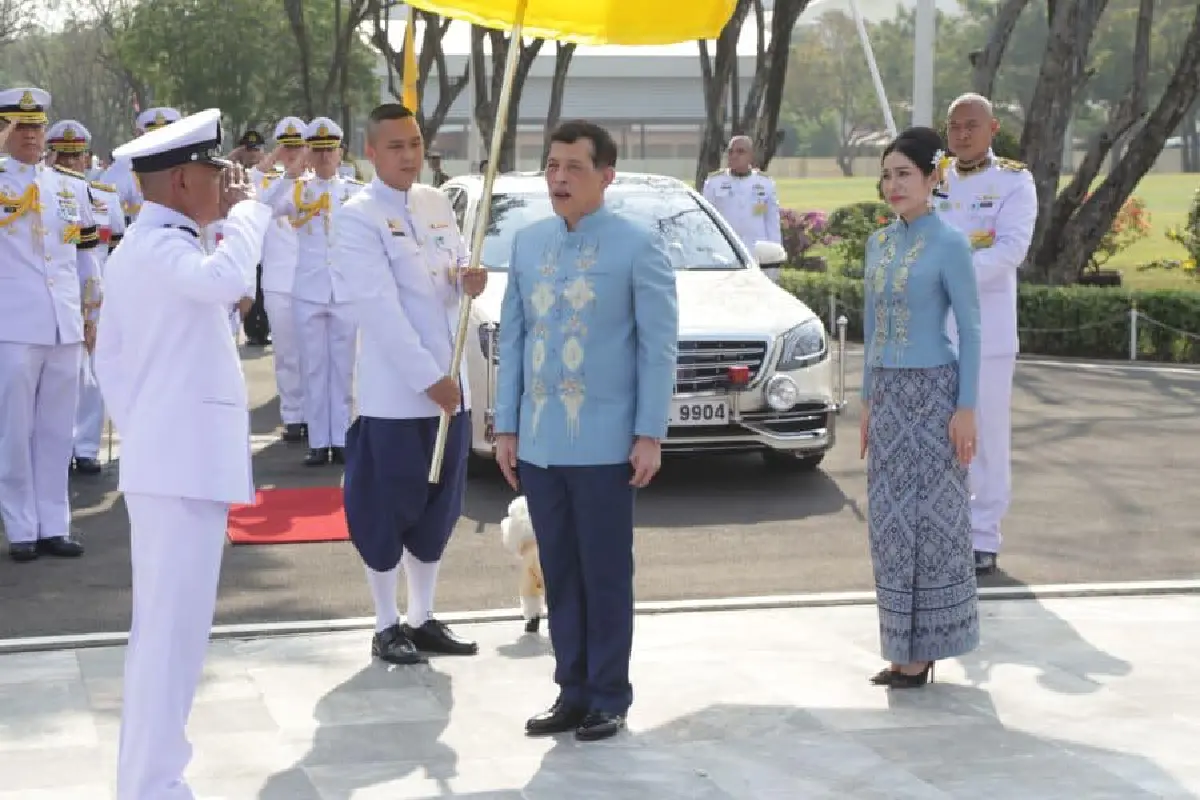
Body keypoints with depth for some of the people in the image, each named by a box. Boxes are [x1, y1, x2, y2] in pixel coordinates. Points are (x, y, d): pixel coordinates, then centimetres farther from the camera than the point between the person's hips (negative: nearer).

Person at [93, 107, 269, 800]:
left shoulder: (141, 247, 18)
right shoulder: (163, 246, -15)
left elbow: (110, 356, 22)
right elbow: (227, 277, -37)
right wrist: (247, 209, -20)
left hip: (168, 457, 11)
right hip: (185, 463, -11)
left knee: (166, 627, 16)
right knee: (172, 630, -8)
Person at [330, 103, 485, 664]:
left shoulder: (437, 203, 10)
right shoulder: (357, 217, -10)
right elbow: (380, 308, -16)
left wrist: (471, 280, -8)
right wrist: (429, 378, -19)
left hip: (449, 385, 7)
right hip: (393, 391, -6)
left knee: (438, 507, 13)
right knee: (385, 511, 2)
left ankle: (424, 618, 25)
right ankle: (387, 627, 14)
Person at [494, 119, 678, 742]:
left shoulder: (638, 246, -5)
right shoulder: (527, 243, 9)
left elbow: (659, 343, -6)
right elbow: (511, 337, 11)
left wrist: (650, 434, -10)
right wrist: (506, 427, 8)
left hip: (603, 444, -5)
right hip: (538, 443, 5)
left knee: (606, 575, 3)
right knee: (559, 574, 10)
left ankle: (609, 700, 14)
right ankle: (572, 692, 20)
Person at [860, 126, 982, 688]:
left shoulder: (949, 245, -9)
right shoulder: (878, 244, 10)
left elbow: (971, 330, -9)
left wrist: (966, 408, -13)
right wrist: (868, 401, 15)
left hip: (932, 391, -7)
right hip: (887, 392, 7)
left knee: (930, 514, -1)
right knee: (891, 515, 9)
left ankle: (924, 647, 6)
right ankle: (905, 647, 17)